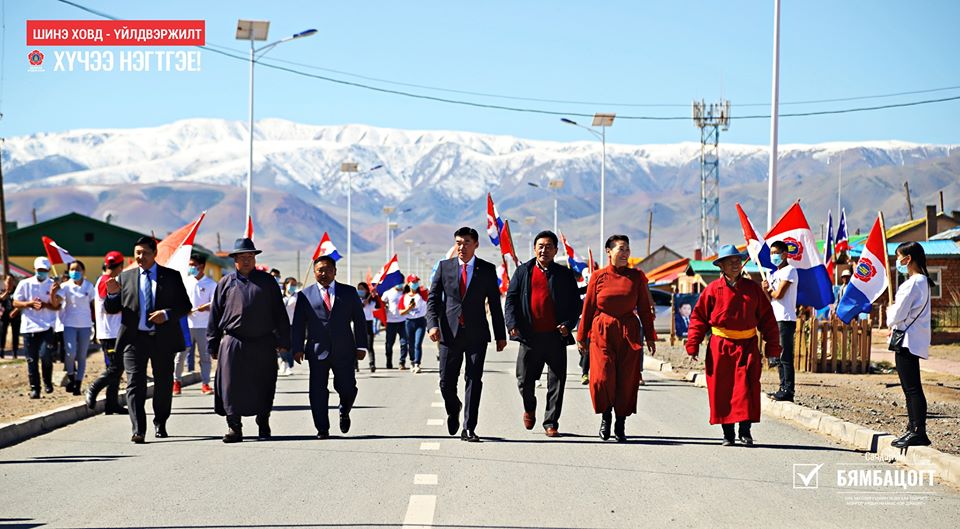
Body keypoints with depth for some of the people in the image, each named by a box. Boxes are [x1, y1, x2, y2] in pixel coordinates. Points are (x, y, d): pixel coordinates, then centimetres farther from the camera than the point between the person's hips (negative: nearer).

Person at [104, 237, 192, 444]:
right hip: (134, 338, 0)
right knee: (135, 384, -11)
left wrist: (167, 314, -15)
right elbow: (111, 309, 9)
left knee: (164, 384, 11)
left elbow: (185, 306, 4)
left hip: (163, 339, 0)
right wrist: (112, 293, -13)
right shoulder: (125, 277, 9)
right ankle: (138, 430, -17)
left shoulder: (171, 276, 6)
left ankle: (160, 423, 30)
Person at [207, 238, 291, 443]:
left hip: (263, 344, 1)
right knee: (231, 386, -5)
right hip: (232, 342, -1)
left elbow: (279, 313, 11)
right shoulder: (225, 283, 9)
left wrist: (283, 341, 6)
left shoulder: (267, 282, 11)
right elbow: (215, 316, 10)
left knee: (262, 387, 6)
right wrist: (213, 346, 6)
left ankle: (263, 426, 21)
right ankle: (234, 427, 1)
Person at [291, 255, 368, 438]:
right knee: (318, 391, -4)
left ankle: (344, 413, 31)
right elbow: (298, 325, 6)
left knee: (347, 388, 0)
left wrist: (361, 346, 2)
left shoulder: (349, 292, 9)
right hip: (317, 352, 0)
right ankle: (322, 429, 4)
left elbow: (359, 320, 9)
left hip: (344, 351, 0)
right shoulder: (305, 296, 7)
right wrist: (298, 348, -4)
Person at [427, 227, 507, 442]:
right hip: (449, 332, 1)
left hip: (476, 333, -1)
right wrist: (432, 324, -12)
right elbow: (433, 298, 4)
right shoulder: (444, 266, 6)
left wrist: (500, 335, 7)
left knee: (474, 380, -5)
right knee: (446, 381, 4)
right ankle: (453, 410, 35)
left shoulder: (487, 269, 5)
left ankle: (468, 429, -1)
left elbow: (494, 303, 7)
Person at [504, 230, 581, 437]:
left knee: (556, 382, 1)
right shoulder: (523, 272, 10)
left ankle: (551, 423, 11)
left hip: (556, 336, 0)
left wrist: (568, 325, -9)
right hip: (530, 336, 0)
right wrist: (512, 324, -8)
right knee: (524, 380, 4)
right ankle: (529, 408, 34)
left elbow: (576, 303, 7)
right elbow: (511, 299, 7)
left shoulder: (565, 274, 8)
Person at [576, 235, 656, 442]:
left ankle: (620, 424, 14)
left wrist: (650, 337, 6)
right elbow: (588, 308, 6)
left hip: (629, 333, 2)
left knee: (627, 379, 1)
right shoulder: (599, 276, 2)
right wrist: (582, 337, 7)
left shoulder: (637, 277, 6)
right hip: (602, 333, -2)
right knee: (602, 378, -12)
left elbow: (645, 308, 9)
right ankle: (605, 415, 15)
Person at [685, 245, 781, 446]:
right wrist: (693, 345, -2)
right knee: (722, 390, 0)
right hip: (720, 348, -1)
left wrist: (772, 346, 9)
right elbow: (699, 318, 4)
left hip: (747, 346, 1)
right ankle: (727, 433, 10)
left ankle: (745, 431, 0)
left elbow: (767, 318, 11)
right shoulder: (713, 290, 1)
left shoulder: (753, 289, 6)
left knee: (746, 388, -9)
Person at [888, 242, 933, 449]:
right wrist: (895, 326, 13)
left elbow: (899, 313, -18)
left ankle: (919, 432, -12)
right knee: (910, 387, 14)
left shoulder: (912, 283, -17)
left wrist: (890, 312, 2)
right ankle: (913, 429, 18)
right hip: (912, 341, 11)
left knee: (912, 388, -10)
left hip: (908, 341, -11)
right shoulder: (923, 282, 16)